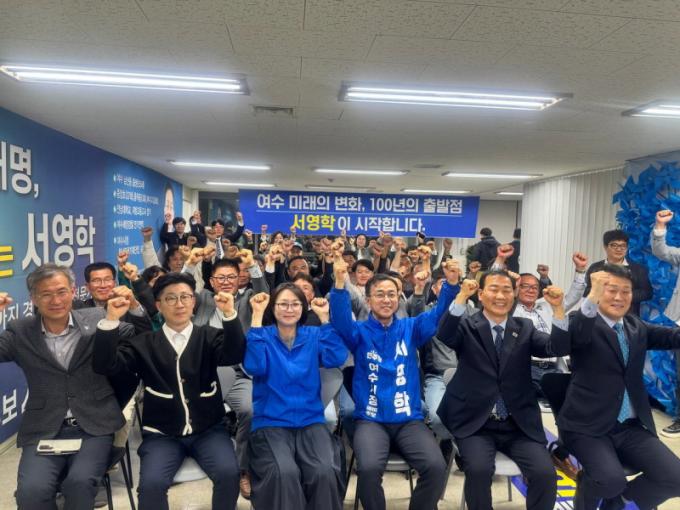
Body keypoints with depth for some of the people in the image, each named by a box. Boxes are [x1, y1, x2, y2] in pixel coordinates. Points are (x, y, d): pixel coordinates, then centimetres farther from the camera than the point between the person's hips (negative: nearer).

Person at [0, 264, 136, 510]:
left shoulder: (97, 320, 3)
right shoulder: (20, 331, 6)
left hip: (94, 426, -1)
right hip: (43, 431, 1)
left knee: (79, 482, -26)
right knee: (31, 490, -23)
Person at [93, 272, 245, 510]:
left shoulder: (209, 337, 2)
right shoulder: (144, 343, 5)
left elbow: (234, 355, -17)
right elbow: (105, 365, -7)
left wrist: (230, 314, -33)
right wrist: (111, 320, -20)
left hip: (208, 430, 0)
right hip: (162, 434, 1)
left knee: (228, 473, -23)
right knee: (151, 484, -24)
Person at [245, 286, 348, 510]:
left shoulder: (314, 335, 8)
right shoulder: (264, 335, 3)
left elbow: (336, 358, -10)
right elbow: (253, 366, -18)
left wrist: (324, 317, -12)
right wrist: (257, 315, -18)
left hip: (311, 422, 2)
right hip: (271, 424, -1)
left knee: (325, 472, -23)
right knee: (284, 473, -28)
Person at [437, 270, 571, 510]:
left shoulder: (525, 328, 9)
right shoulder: (466, 326, 0)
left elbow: (558, 348, -5)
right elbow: (444, 335, -21)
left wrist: (558, 308, -21)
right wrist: (462, 296, -34)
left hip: (519, 425, 3)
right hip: (475, 423, -2)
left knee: (545, 474, -17)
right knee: (478, 469, -25)